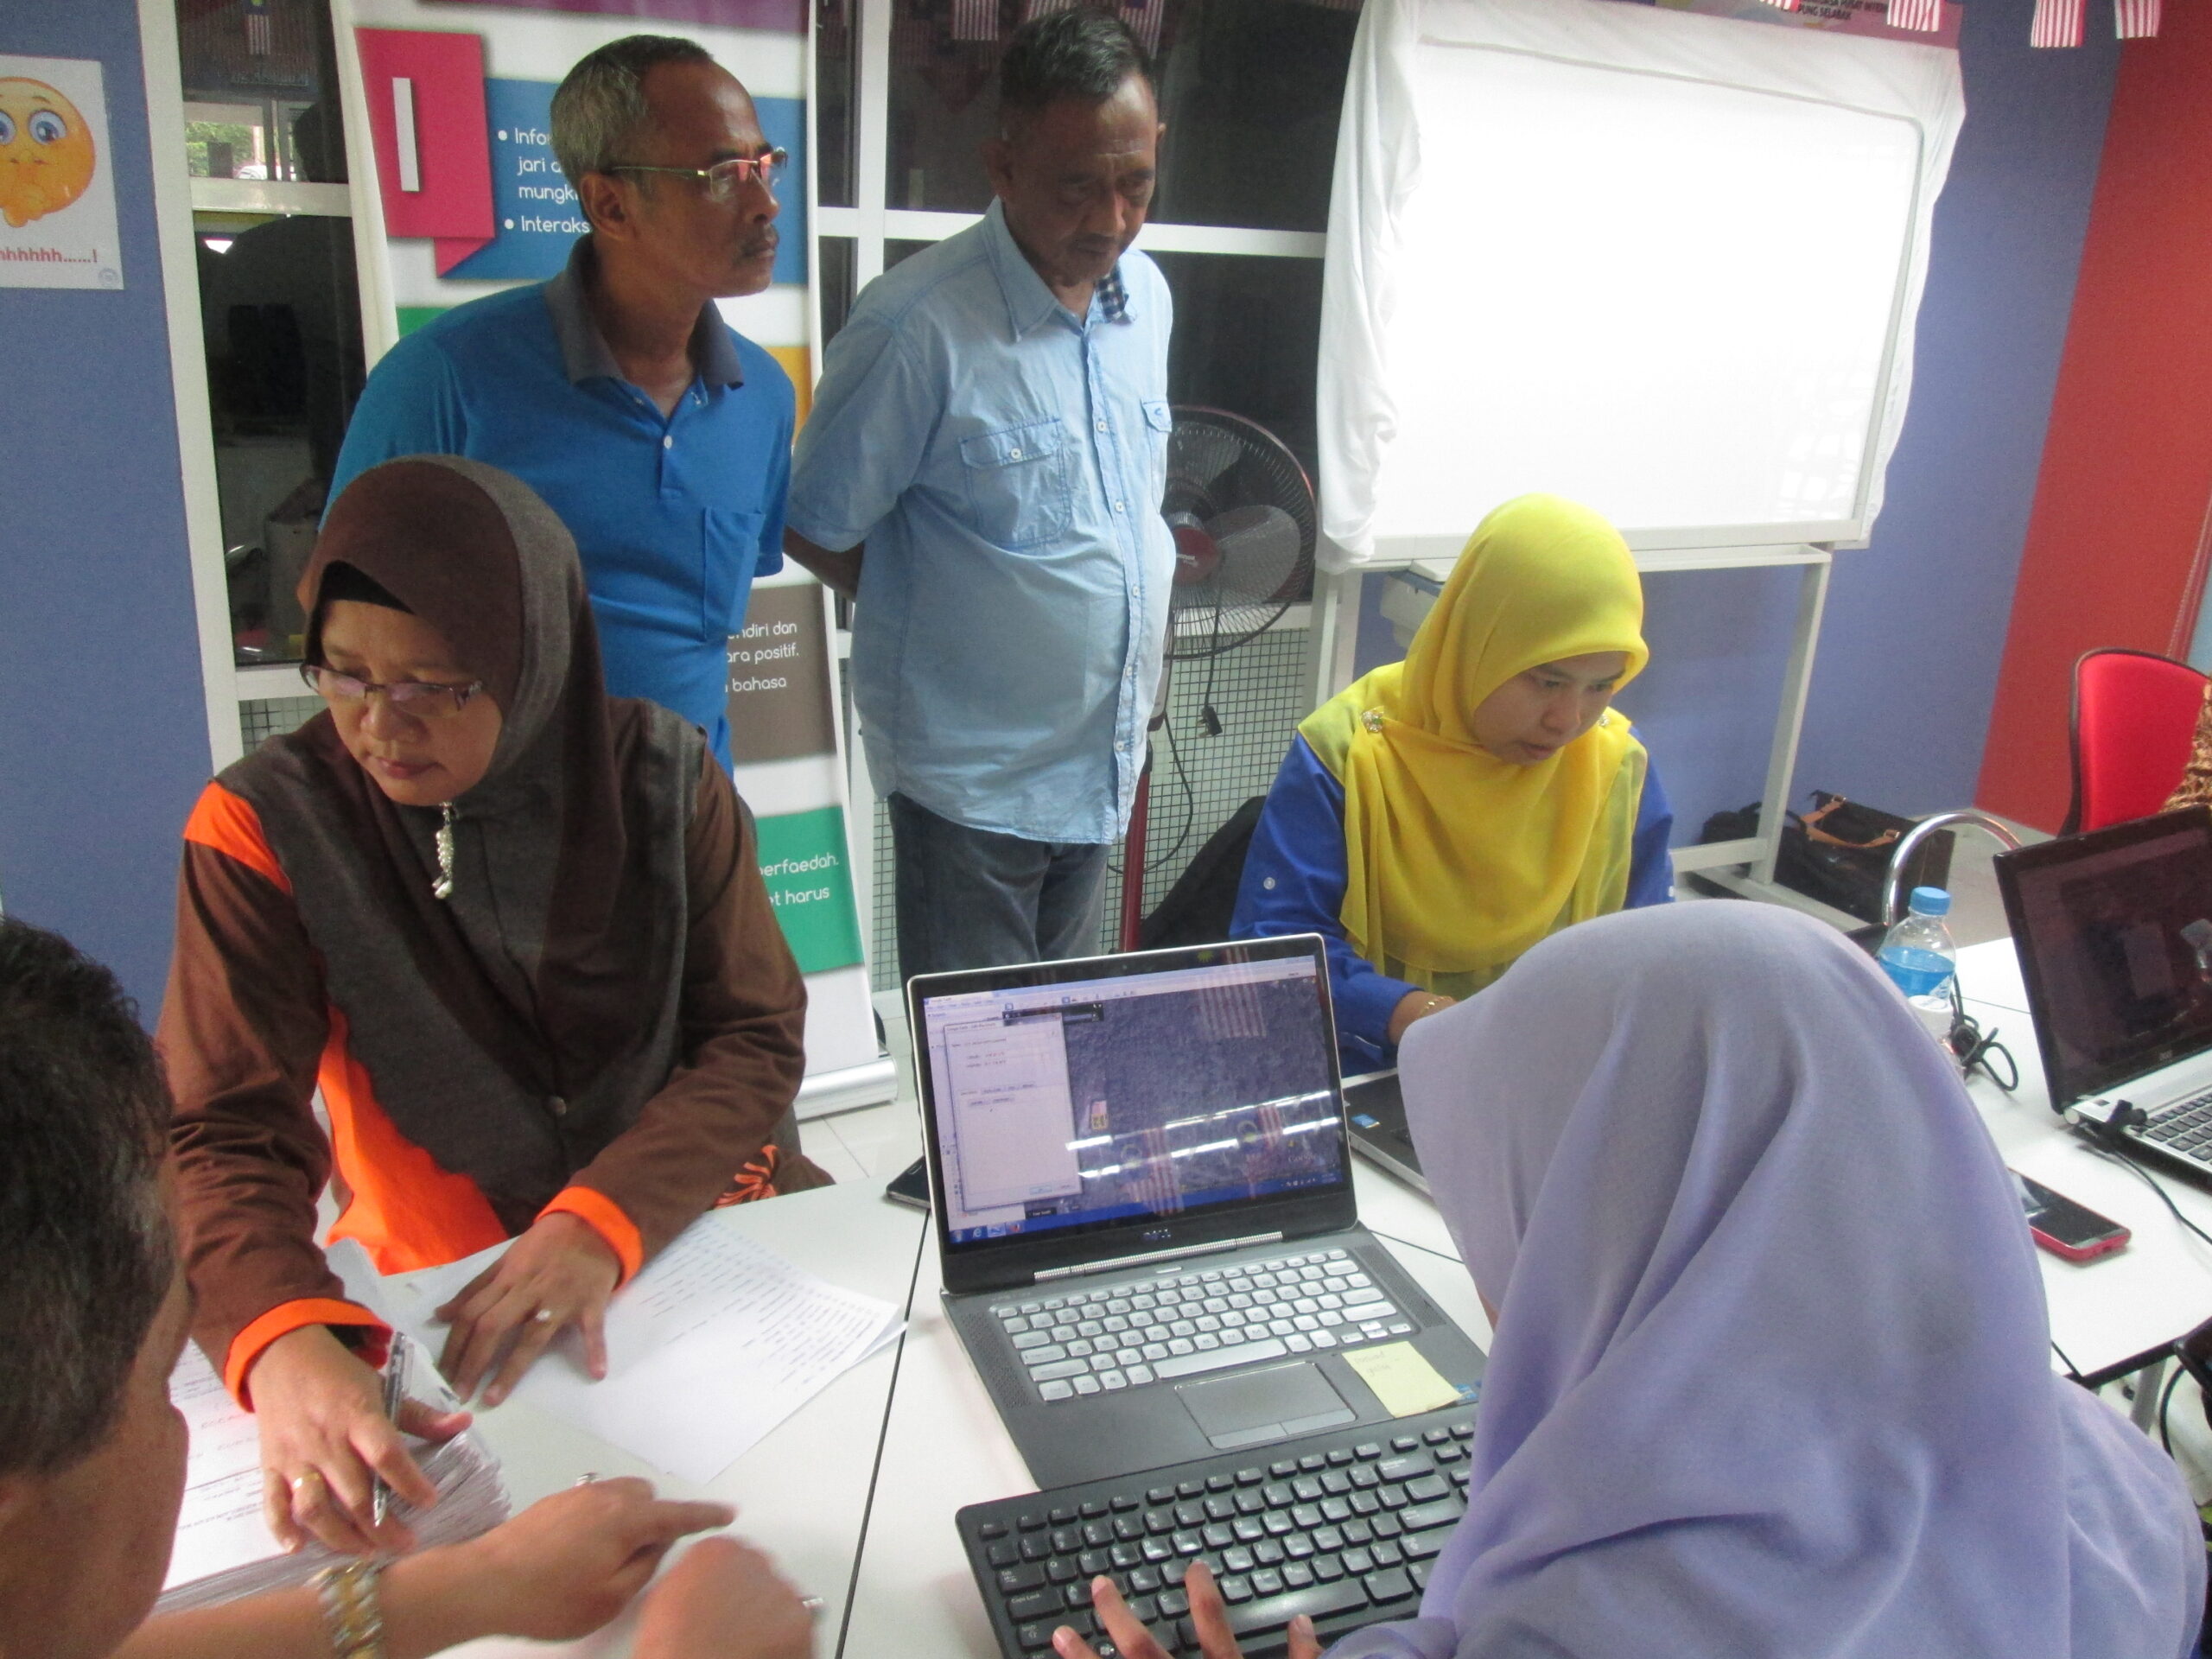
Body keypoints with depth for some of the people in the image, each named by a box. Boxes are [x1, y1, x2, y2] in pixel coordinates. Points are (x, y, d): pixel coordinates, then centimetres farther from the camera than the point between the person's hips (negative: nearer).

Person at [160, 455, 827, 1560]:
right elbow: (226, 1137, -15)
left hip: (696, 1228, 1)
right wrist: (287, 1346, -35)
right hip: (435, 1293, -1)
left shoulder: (659, 776, -6)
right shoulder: (267, 828, -10)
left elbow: (755, 1038, -7)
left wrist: (601, 1224, -23)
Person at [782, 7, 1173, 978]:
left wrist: (1124, 629, 11)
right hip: (973, 774, -6)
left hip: (1104, 760, 6)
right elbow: (816, 531, -11)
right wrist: (946, 617, -2)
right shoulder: (917, 325, -20)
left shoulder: (1144, 296, 3)